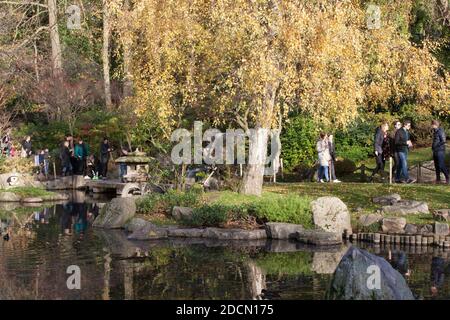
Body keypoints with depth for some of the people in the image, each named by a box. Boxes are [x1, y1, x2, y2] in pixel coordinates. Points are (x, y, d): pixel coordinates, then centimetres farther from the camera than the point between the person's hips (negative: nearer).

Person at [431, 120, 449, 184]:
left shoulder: (440, 131, -14)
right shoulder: (435, 131, 12)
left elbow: (443, 141, -18)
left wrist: (436, 146, -13)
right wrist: (432, 146, 7)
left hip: (440, 151, -9)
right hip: (435, 151, 9)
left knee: (441, 166, -9)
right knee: (437, 166, 10)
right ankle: (438, 179, 16)